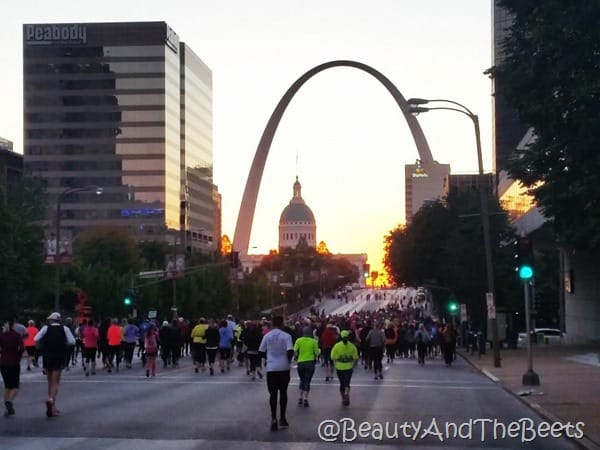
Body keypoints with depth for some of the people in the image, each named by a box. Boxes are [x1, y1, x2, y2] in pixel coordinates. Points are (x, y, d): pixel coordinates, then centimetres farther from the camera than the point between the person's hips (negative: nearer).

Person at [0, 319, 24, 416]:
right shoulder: (17, 335, -5)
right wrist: (18, 357, 0)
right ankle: (10, 401, -23)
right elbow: (22, 348, -16)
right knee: (15, 386, 6)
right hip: (14, 363, -3)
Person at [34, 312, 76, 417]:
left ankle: (53, 407, 19)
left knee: (50, 382, 15)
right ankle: (51, 399, -27)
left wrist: (42, 346, 9)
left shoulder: (46, 328, -1)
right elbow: (72, 342, -7)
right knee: (55, 383, 2)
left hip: (47, 357, 1)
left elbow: (36, 340, -10)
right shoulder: (64, 329, 0)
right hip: (60, 357, -1)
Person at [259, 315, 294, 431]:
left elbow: (261, 352, 4)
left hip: (271, 368, 1)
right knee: (283, 392, 13)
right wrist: (288, 361, 4)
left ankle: (273, 417, -14)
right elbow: (290, 351, -15)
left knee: (273, 393, 4)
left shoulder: (267, 336, 1)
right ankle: (282, 418, 18)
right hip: (284, 368, -1)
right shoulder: (286, 336, -7)